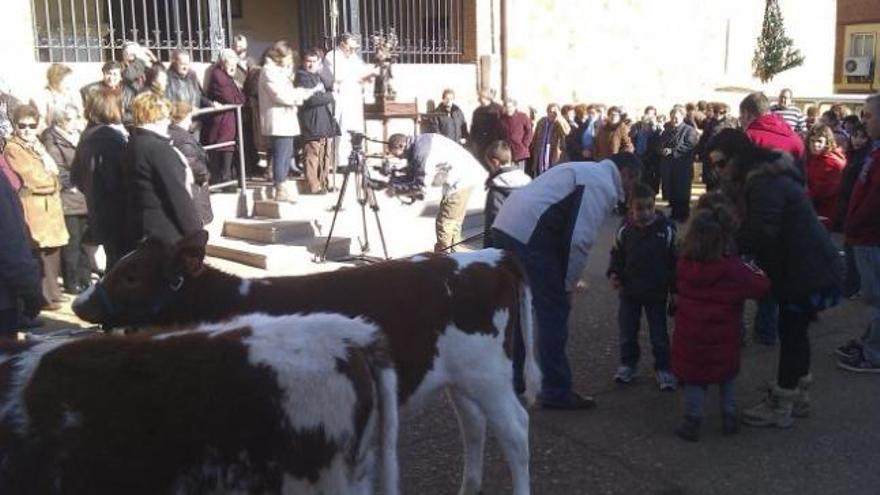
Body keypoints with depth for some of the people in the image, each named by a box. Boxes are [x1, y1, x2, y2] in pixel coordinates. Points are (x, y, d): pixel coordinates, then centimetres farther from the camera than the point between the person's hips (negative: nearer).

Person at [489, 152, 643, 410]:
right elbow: (580, 241, -12)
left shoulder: (585, 171, 26)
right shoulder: (603, 186, -4)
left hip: (504, 226, 10)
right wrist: (568, 285, -1)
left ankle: (513, 379, 33)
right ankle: (556, 392, 10)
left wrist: (563, 282, 21)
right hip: (529, 238, -10)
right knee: (554, 312, 1)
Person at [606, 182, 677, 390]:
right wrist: (614, 273, -7)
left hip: (657, 292, -2)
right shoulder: (625, 230, -7)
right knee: (627, 331, 12)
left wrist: (675, 289, -4)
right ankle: (627, 363, 29)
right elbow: (617, 255, 9)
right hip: (629, 291, 2)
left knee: (659, 334, 7)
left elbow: (675, 261, -4)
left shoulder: (666, 229, -11)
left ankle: (663, 368, 21)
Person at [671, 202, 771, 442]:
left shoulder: (684, 263, -6)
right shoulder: (734, 268, -15)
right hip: (724, 340, -1)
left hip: (690, 337, 1)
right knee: (727, 376, 19)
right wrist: (754, 268, 7)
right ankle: (729, 417, 24)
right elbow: (760, 285, -9)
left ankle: (692, 421, 9)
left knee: (694, 378, 11)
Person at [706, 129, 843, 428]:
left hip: (810, 273, -10)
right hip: (802, 268, 10)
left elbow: (759, 235, -32)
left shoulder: (766, 185, -23)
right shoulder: (760, 179, 10)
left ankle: (780, 408, 9)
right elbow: (753, 228, 8)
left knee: (790, 333, -2)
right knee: (794, 330, 18)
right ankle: (798, 395, 33)